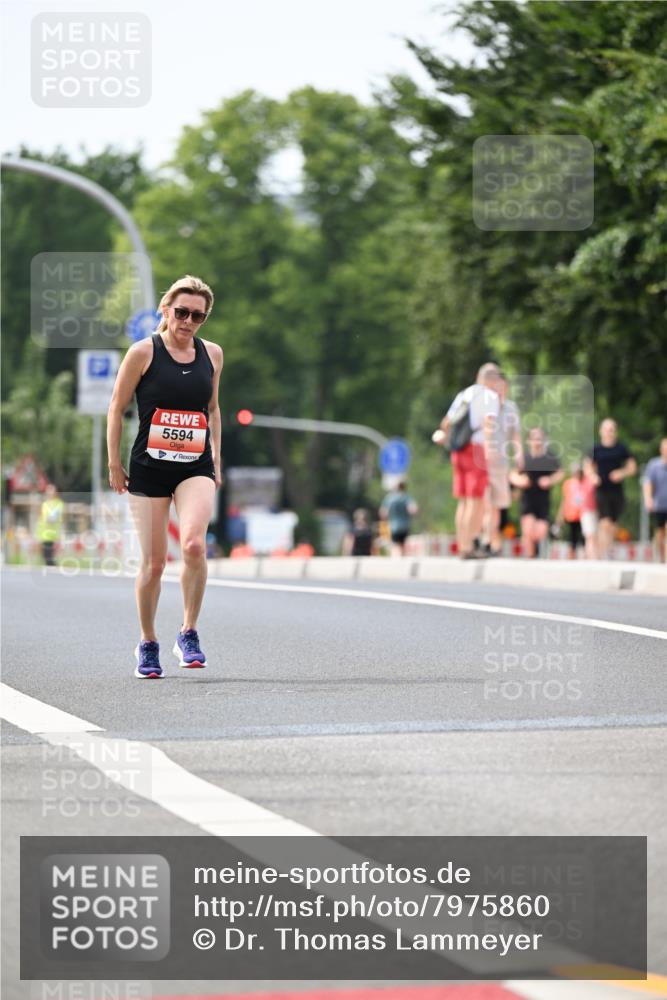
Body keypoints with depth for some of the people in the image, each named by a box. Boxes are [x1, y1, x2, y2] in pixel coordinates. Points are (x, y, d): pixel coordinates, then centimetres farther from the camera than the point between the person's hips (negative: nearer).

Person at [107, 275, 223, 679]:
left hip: (195, 468, 2)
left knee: (194, 544, -23)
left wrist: (216, 457, 17)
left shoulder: (212, 354, 7)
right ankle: (148, 643, 19)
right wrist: (114, 465, 2)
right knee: (153, 562, -1)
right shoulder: (144, 352, -4)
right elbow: (116, 409, 2)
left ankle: (189, 632, -8)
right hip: (149, 468, -2)